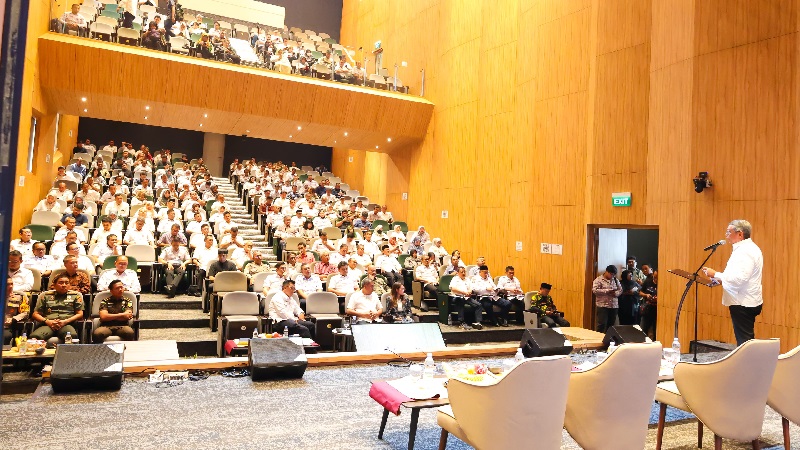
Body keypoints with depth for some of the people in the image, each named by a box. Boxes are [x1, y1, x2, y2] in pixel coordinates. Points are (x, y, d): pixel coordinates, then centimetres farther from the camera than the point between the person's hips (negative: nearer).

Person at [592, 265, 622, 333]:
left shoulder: (615, 280, 14)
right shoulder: (598, 280, -4)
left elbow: (620, 290, 12)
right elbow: (595, 290, -15)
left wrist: (615, 293, -10)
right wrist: (607, 291, -20)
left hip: (614, 306, 6)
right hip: (602, 306, -6)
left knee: (611, 325, 9)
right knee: (602, 325, -8)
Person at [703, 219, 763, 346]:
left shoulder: (745, 251, -18)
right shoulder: (747, 248, 15)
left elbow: (739, 279, -27)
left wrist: (715, 274, -20)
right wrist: (719, 278, 10)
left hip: (743, 304, -11)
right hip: (746, 302, 11)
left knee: (743, 341, -6)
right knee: (746, 339, 14)